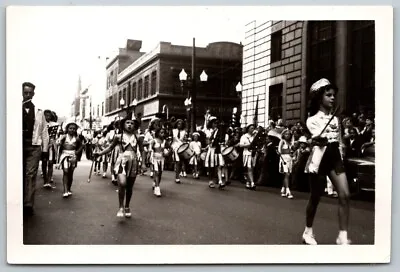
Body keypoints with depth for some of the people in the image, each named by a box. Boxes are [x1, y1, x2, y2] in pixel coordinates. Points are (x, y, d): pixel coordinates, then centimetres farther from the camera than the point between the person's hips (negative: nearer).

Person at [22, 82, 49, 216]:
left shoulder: (39, 111, 7)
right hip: (19, 145, 0)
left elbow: (44, 131, 8)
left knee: (30, 175, -3)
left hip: (34, 146, 0)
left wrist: (45, 148, 5)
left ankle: (28, 205, -2)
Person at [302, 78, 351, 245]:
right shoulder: (312, 120, -2)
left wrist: (341, 159, 11)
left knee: (345, 195, -9)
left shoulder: (335, 119, 14)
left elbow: (339, 142, 17)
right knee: (315, 198, 5)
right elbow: (318, 138, -20)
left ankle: (343, 237, -5)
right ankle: (308, 232, 24)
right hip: (319, 159, -5)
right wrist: (321, 137, -39)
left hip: (335, 158, 5)